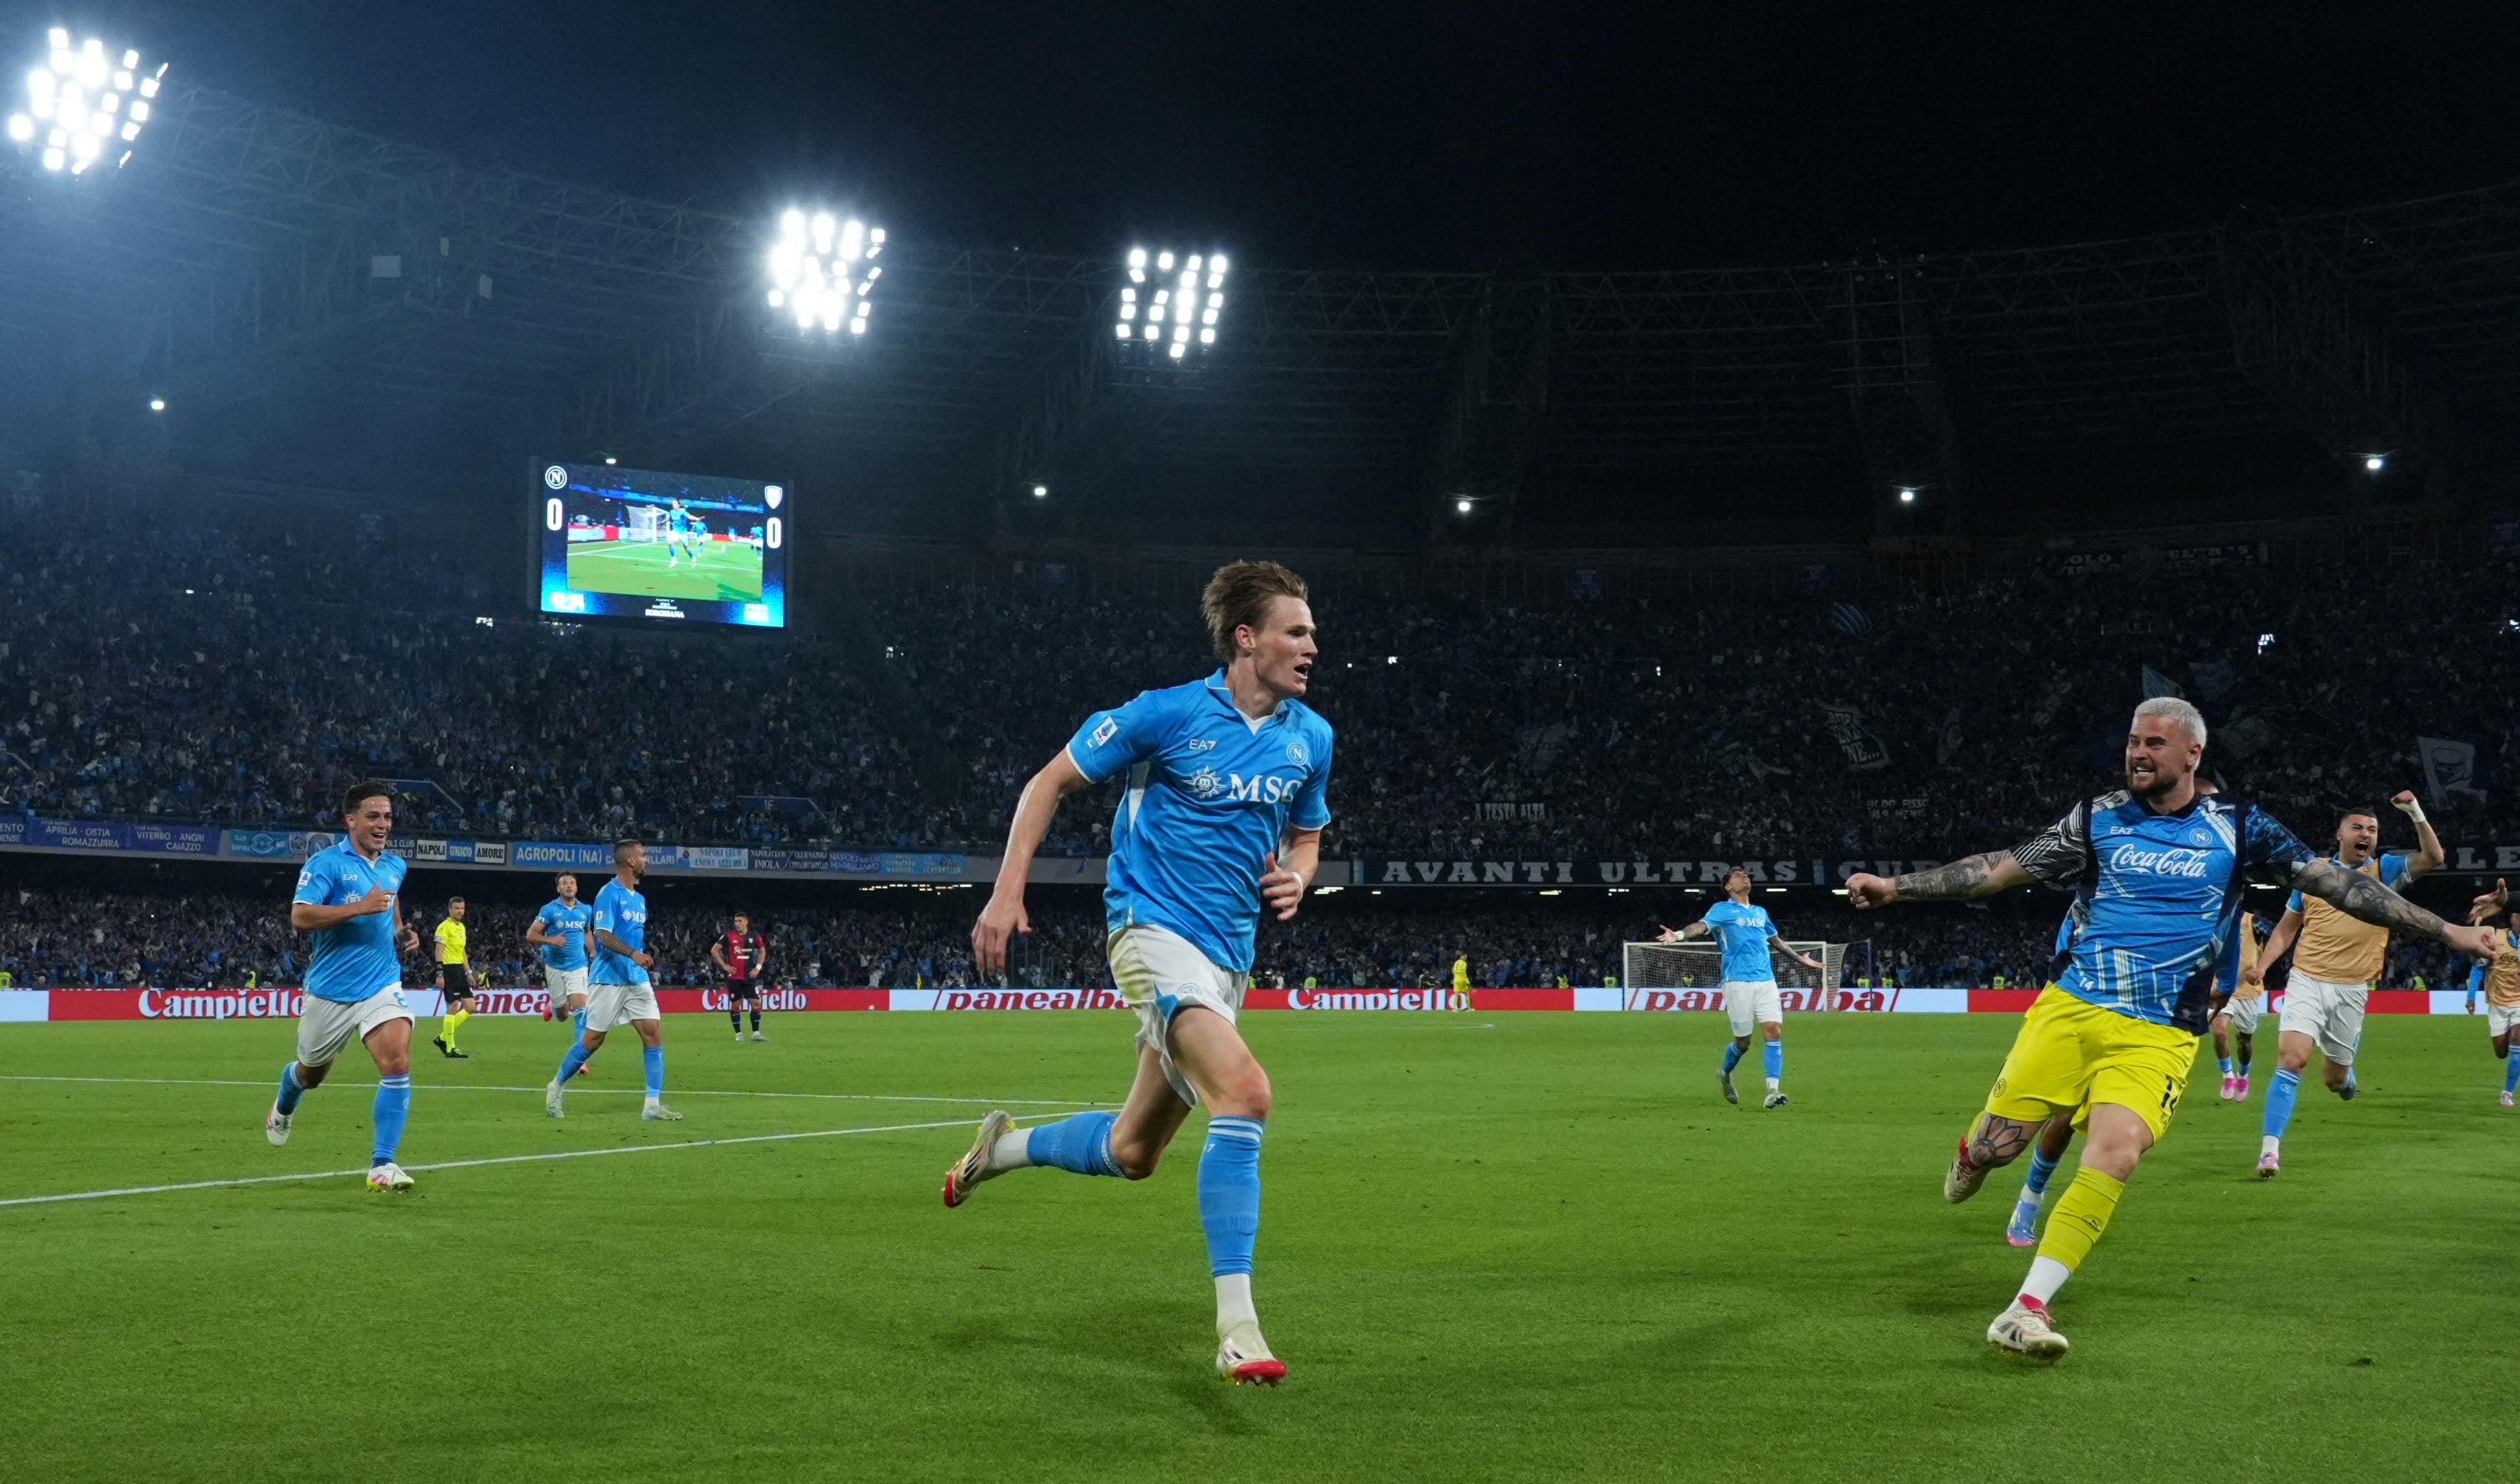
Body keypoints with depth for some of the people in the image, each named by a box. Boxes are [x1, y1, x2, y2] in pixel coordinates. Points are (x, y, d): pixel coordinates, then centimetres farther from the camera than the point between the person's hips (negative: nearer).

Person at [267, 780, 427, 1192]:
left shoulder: (395, 866, 8)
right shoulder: (325, 862, -11)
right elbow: (300, 916, -23)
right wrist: (360, 907, -28)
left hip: (382, 984, 3)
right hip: (330, 989, -3)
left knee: (397, 1064, -20)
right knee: (312, 1072, 19)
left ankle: (382, 1165, -16)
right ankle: (283, 1110, 56)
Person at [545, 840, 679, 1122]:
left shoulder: (639, 899, 15)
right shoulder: (609, 894, -10)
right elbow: (603, 935, -19)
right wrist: (632, 953, -31)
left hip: (637, 980, 7)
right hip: (608, 979, -7)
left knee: (654, 1033, -5)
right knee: (593, 1040, 0)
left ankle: (653, 1105, -5)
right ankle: (555, 1089, 21)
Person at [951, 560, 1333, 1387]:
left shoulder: (1310, 738, 7)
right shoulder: (1168, 714, -9)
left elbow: (1305, 837, 24)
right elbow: (1051, 782, 1)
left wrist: (1295, 879, 0)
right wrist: (1006, 893, -6)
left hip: (1228, 955, 7)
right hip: (1154, 927, -7)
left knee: (1131, 1154, 12)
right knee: (1245, 1092, -29)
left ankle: (1006, 1147, 42)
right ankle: (1237, 1329, -26)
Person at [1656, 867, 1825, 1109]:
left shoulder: (1760, 912, 21)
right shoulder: (1722, 910, 2)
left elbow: (1776, 940, 37)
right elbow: (1702, 926, -17)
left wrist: (1800, 959, 47)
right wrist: (1679, 935, -38)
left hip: (1766, 981, 5)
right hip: (1738, 982, -5)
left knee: (1775, 1032, -10)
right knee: (1743, 1041, 0)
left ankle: (1774, 1091, -11)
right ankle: (1725, 1074, 31)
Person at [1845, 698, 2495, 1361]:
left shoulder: (2236, 827, 3)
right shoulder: (2099, 817, 5)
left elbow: (2335, 881, 3)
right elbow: (2000, 868, 5)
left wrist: (2447, 931, 0)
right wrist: (1896, 887, -2)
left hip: (2159, 1033, -1)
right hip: (2070, 1008, 1)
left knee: (2114, 1156, -22)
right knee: (1998, 1146, -5)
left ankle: (2027, 1310, -14)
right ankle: (1970, 1153, 35)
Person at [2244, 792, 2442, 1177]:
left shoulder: (2384, 871, 5)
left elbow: (2432, 858, -11)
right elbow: (2286, 929, 13)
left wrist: (2416, 813, -21)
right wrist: (2260, 967, 2)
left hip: (2352, 990, 1)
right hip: (2307, 982, -1)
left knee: (2334, 1078, 10)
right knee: (2292, 1059, -20)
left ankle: (2345, 1074, 50)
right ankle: (2270, 1149, -19)